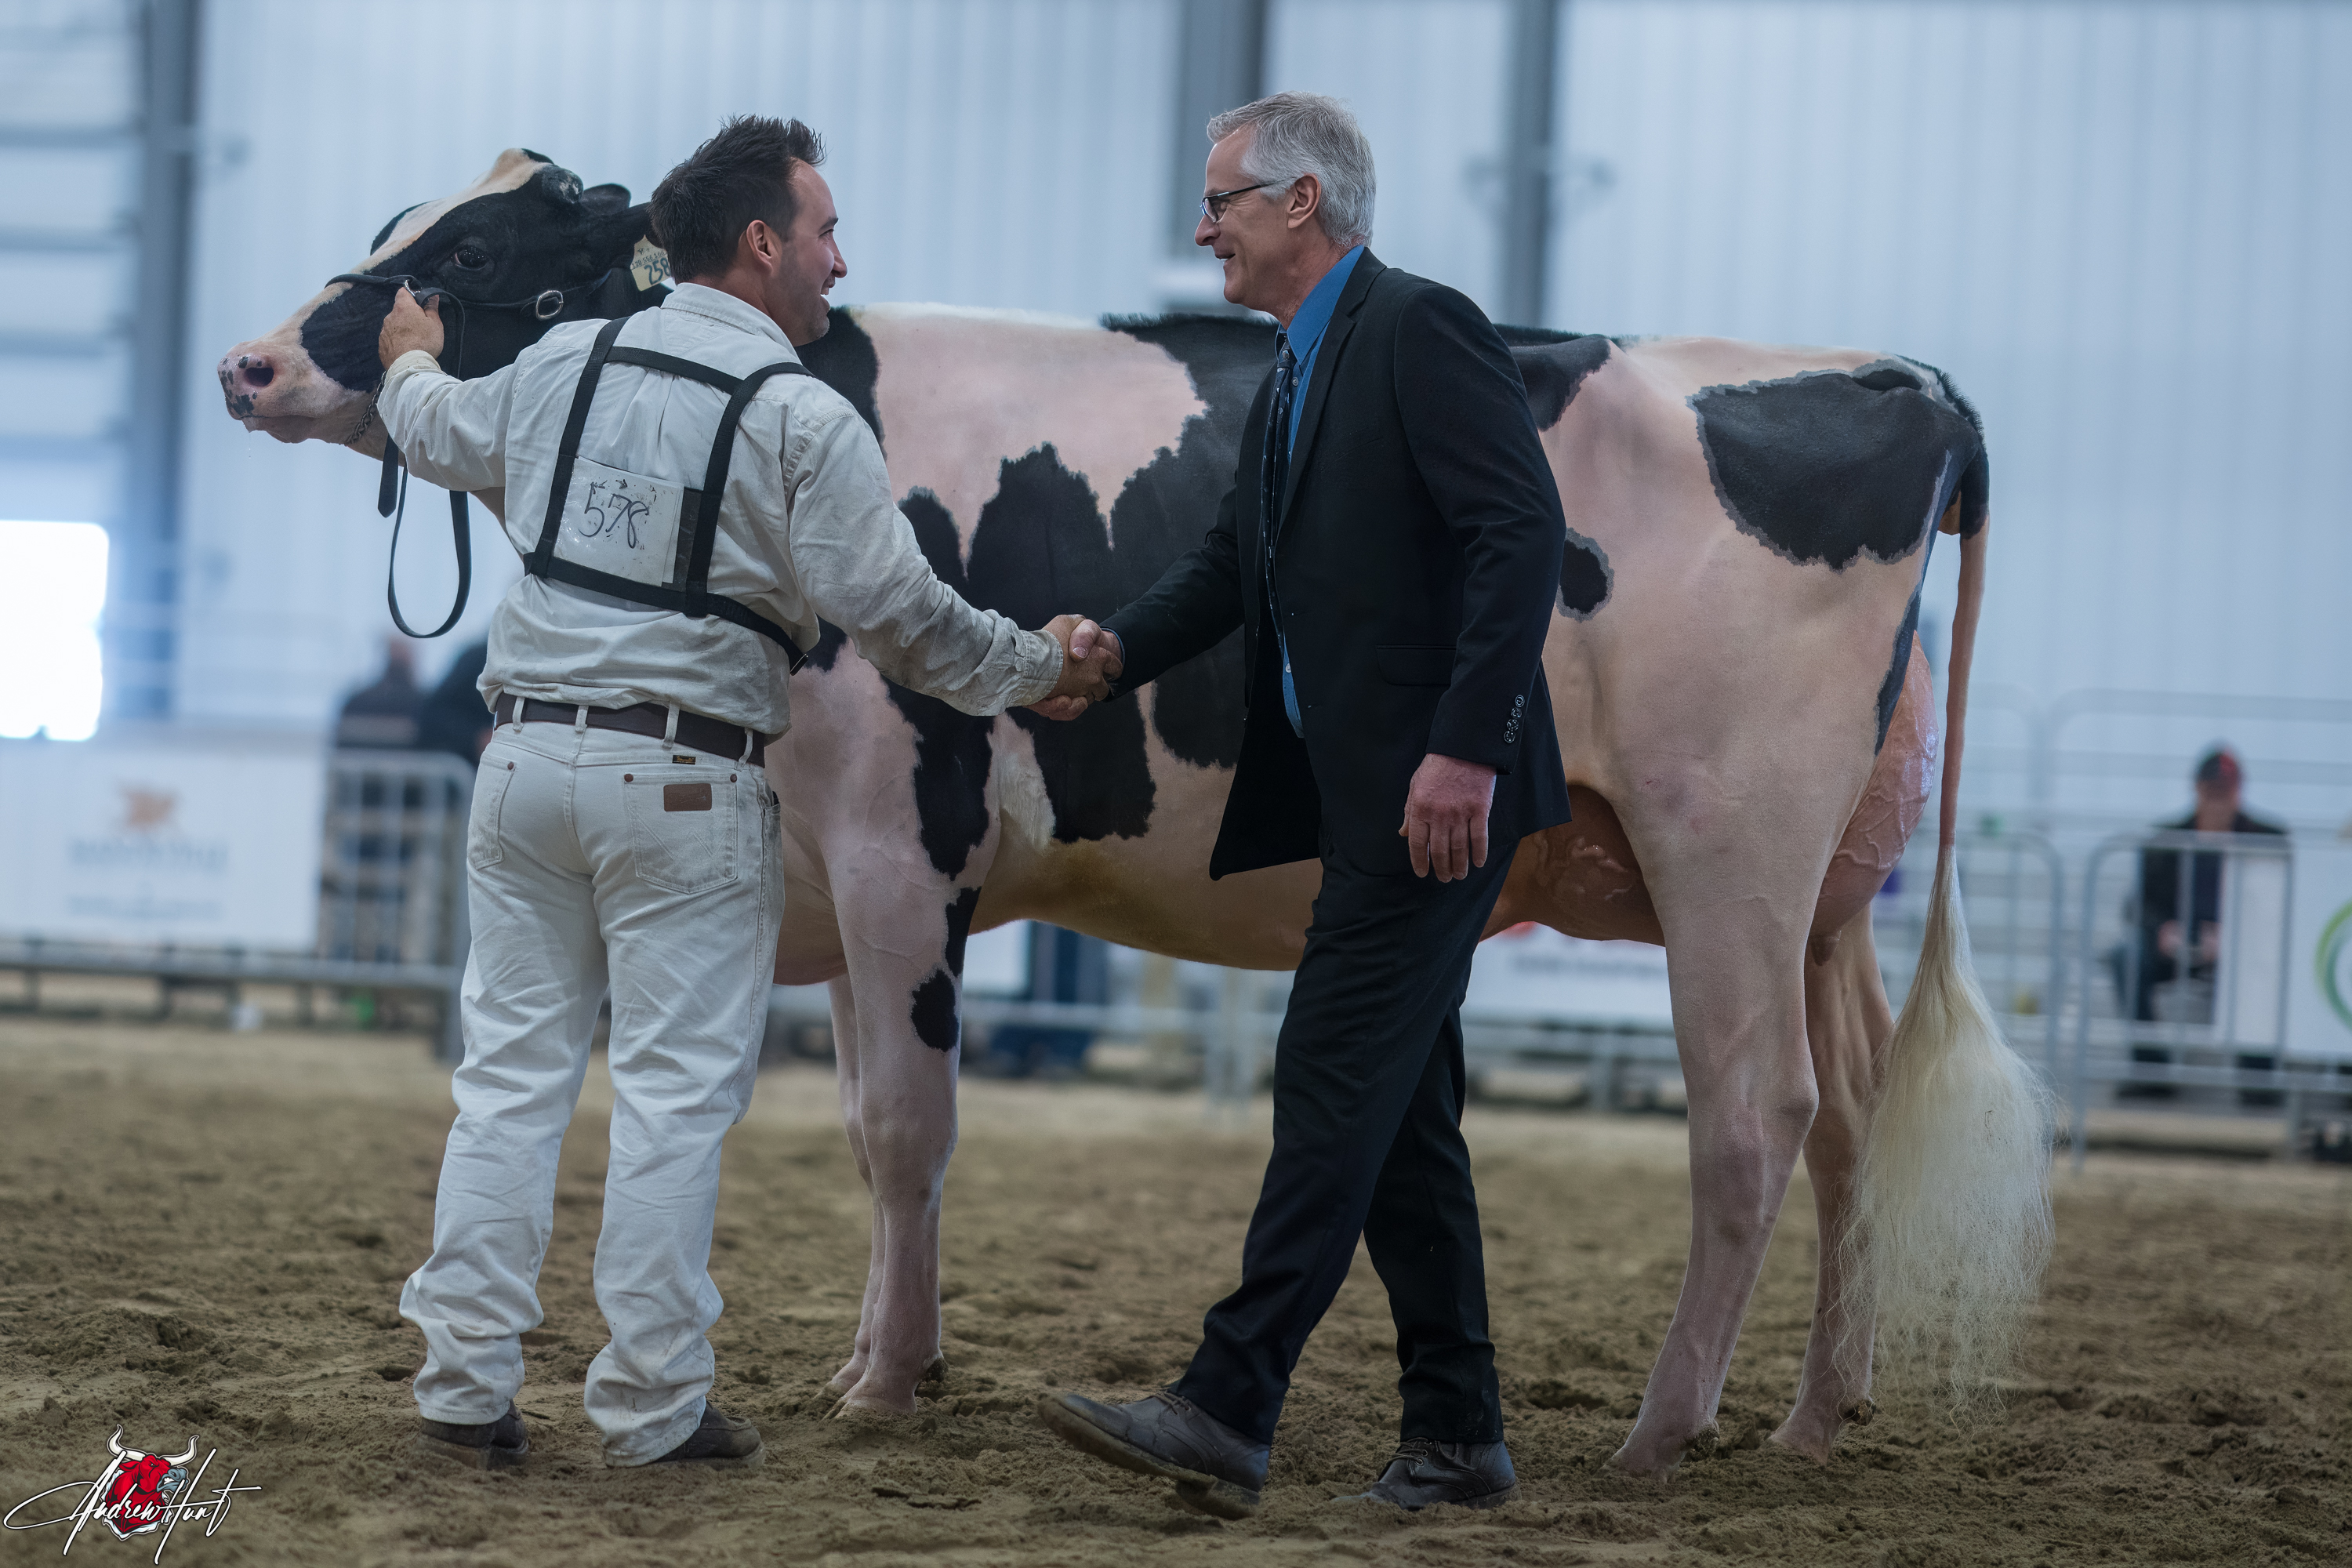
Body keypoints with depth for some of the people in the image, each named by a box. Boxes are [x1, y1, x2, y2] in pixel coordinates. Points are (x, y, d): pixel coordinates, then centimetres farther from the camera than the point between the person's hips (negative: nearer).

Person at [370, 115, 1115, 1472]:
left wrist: (413, 362, 51)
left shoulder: (564, 365, 8)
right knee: (677, 1093, 1)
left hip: (529, 750, 5)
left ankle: (467, 1386, 11)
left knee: (513, 1069, 10)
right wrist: (1037, 667, 8)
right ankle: (656, 1407, 4)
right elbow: (898, 612, -8)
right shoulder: (802, 419, -9)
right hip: (684, 780, -5)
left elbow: (438, 434, 27)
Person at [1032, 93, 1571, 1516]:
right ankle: (1456, 1436, 16)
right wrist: (1118, 648, 1)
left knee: (1334, 1086, -12)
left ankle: (1229, 1410, -14)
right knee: (1400, 1114, 11)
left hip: (1442, 794, -10)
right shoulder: (1294, 383, 20)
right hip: (1370, 802, 10)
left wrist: (1466, 747, -24)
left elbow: (1525, 532, -19)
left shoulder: (1421, 331, -10)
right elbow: (1231, 567, 20)